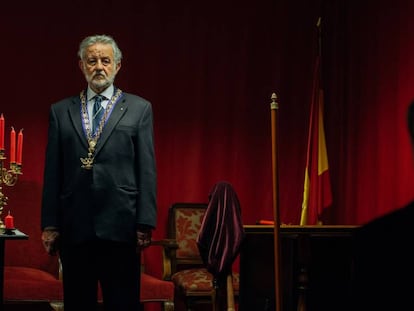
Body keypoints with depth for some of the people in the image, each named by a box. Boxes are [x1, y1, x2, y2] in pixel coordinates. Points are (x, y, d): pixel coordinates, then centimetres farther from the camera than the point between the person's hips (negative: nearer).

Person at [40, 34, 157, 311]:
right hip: (74, 227, 2)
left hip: (120, 226, -2)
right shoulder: (61, 111, 12)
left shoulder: (139, 109, 7)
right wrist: (50, 225, 3)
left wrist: (145, 224, -5)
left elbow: (147, 170, 2)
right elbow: (53, 172, 9)